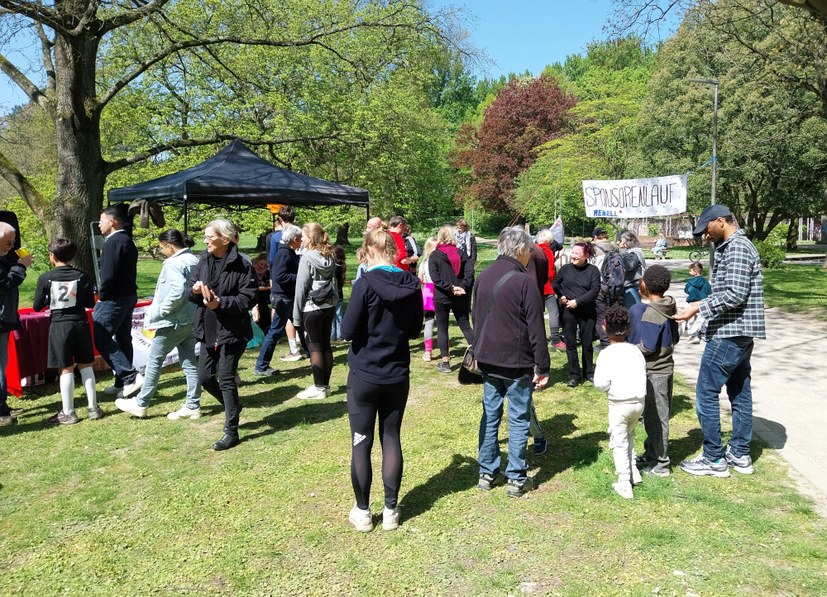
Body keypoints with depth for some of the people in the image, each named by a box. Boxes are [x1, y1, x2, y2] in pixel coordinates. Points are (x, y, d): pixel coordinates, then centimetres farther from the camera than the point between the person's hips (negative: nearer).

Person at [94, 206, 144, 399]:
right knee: (123, 339, 13)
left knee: (102, 339, -7)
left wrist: (101, 295, -9)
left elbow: (109, 275, -23)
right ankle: (123, 383, 20)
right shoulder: (127, 240, 14)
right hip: (129, 295, 10)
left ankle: (131, 377, -12)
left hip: (114, 298, -10)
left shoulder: (113, 242, -16)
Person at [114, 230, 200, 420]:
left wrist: (159, 311, -19)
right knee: (189, 361, 10)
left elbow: (178, 291, -28)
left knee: (154, 360, 4)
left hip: (173, 321, -8)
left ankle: (140, 404, 15)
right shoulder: (194, 260, 10)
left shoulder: (174, 263, -16)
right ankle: (193, 406, 13)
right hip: (191, 320, 8)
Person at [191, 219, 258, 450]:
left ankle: (231, 432, 10)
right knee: (204, 377, 11)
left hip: (232, 330, -7)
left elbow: (249, 298, -17)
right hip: (208, 329, 7)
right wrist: (195, 291, -12)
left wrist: (221, 302, -26)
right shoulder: (203, 260, 5)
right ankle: (233, 406, 39)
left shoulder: (241, 265, -14)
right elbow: (193, 296, 11)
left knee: (226, 379, -3)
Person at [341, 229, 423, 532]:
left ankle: (363, 512, 19)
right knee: (391, 439, 13)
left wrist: (367, 328, 5)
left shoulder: (367, 283, -16)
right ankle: (390, 510, 20)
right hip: (398, 375, 4)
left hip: (364, 375, -4)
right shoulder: (412, 284, -1)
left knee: (361, 443, 8)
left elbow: (348, 331, -14)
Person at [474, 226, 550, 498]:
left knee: (490, 416, 14)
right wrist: (542, 368, -8)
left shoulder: (483, 277, 7)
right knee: (519, 420, 5)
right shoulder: (523, 281, -16)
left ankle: (487, 473, 22)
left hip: (487, 361, 6)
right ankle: (517, 479, 12)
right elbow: (536, 329, -14)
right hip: (516, 363, -6)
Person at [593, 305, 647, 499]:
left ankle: (624, 484, 7)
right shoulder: (635, 350, 2)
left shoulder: (606, 354, -12)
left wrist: (608, 388, 4)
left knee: (619, 442, 6)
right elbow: (643, 375, 2)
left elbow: (600, 383, -17)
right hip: (639, 401, 5)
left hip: (619, 403, -5)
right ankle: (633, 471, 32)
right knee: (629, 435, 28)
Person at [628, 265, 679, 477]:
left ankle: (660, 464, 13)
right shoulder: (669, 308, 4)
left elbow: (647, 347, -23)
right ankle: (651, 454, 31)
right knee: (655, 416, 18)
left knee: (656, 418, 3)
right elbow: (674, 338, 12)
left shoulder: (649, 313, -23)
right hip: (665, 367, 9)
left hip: (653, 372, -9)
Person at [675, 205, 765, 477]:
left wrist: (699, 307, -20)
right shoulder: (736, 246, 17)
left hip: (729, 334, -11)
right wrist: (704, 305, 15)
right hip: (740, 333, 11)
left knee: (706, 394, -5)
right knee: (740, 393, 14)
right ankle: (740, 454, 24)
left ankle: (714, 459, 3)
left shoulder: (737, 248, -15)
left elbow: (735, 294, -23)